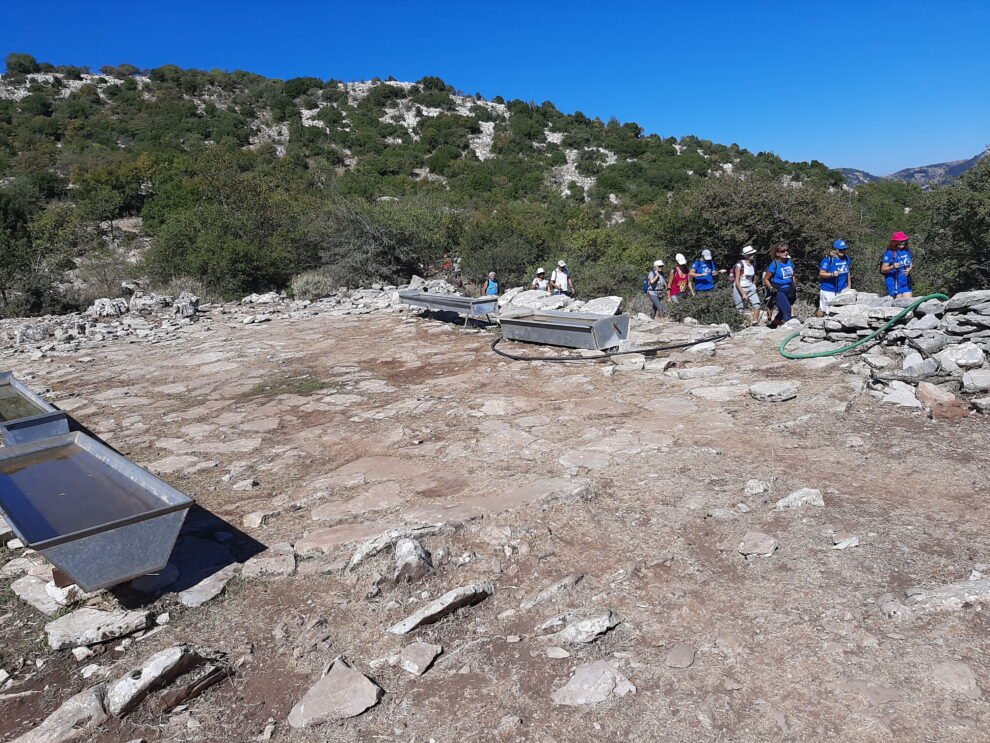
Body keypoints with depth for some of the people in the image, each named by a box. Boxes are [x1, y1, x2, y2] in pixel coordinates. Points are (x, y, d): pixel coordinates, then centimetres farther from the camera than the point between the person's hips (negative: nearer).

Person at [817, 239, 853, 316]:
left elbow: (848, 273, 20)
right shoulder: (828, 260, -13)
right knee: (822, 311, -4)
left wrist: (849, 286, 19)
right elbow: (821, 274, -14)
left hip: (842, 290, 6)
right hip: (828, 291, -6)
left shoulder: (847, 259, 8)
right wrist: (832, 274, -29)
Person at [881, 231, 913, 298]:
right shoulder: (890, 253, -11)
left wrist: (909, 269, -2)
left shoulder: (907, 251, 9)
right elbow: (883, 269, -13)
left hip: (906, 281, 6)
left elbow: (911, 264, 21)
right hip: (894, 282, -6)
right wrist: (893, 267, -30)